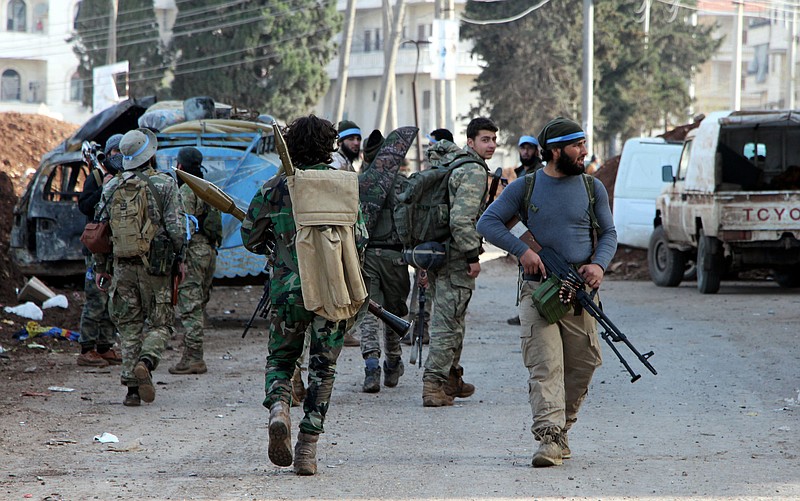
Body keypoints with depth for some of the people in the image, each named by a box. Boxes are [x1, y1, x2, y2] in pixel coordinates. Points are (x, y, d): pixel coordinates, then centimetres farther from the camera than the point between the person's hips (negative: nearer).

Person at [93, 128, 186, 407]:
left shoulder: (111, 188, 7)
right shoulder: (164, 184, -5)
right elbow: (175, 227, -9)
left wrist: (100, 267, 17)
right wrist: (180, 259, 1)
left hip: (122, 266, 3)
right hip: (155, 266, -3)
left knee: (129, 326, 10)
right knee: (160, 323, 6)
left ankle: (131, 386, 4)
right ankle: (146, 362, -22)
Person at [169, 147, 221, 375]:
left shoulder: (187, 190, -12)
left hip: (193, 251, -9)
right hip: (209, 250, 9)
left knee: (189, 307, -9)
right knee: (197, 307, 13)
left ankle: (193, 358, -12)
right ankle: (194, 356, 14)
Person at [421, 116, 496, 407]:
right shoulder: (474, 172, -14)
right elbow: (461, 219, -25)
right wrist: (473, 256, -17)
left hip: (434, 251, 10)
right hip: (456, 256, -10)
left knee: (453, 318, 20)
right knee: (447, 321, -7)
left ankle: (452, 379, 30)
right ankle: (433, 385, -9)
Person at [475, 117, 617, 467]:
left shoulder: (592, 188, 10)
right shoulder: (525, 187, 4)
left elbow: (608, 233, 14)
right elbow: (487, 222, 3)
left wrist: (599, 263, -7)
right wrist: (522, 250, -10)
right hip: (537, 289, -3)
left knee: (582, 366, 6)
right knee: (544, 366, -14)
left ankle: (561, 428, 25)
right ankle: (549, 438, -22)